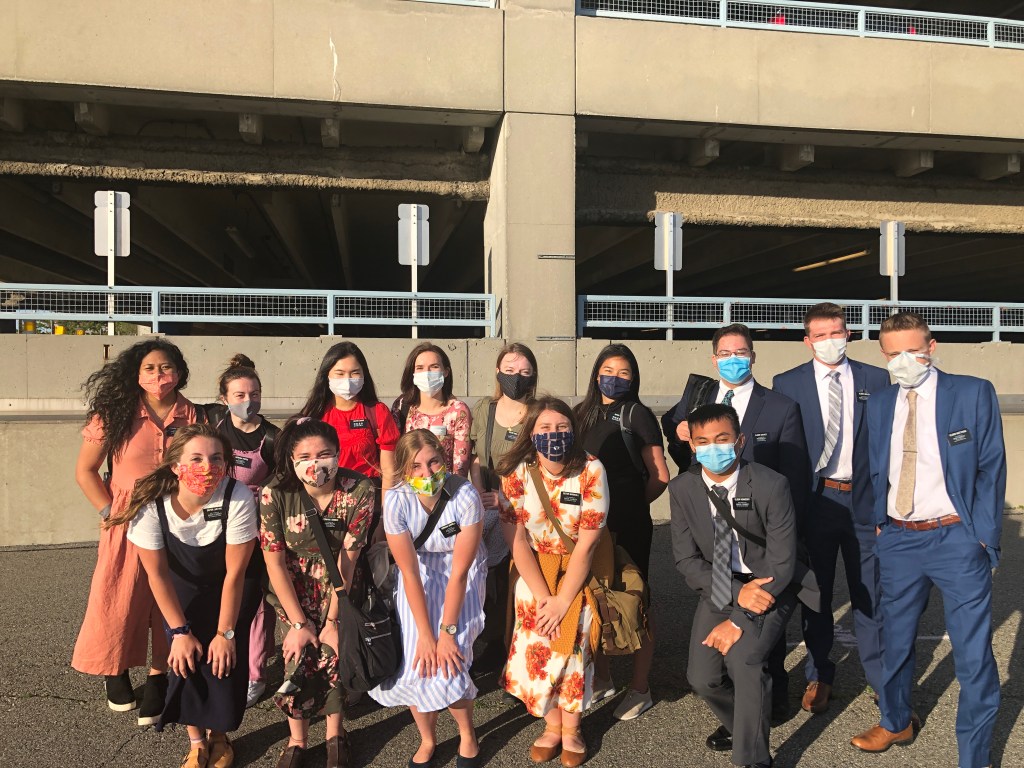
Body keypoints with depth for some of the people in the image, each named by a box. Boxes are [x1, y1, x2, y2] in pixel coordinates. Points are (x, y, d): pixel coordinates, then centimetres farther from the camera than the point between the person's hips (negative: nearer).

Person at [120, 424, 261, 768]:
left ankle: (218, 734, 17)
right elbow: (157, 573, -15)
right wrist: (180, 631, -12)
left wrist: (225, 633, -17)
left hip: (233, 587, -1)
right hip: (183, 585, 2)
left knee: (224, 656, -10)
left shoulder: (238, 498, -34)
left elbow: (234, 573, -24)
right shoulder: (151, 503, -28)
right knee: (185, 656, -10)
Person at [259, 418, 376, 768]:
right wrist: (298, 623, -12)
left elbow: (347, 558, -16)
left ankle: (335, 733, 16)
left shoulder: (359, 490, -21)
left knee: (332, 653, -11)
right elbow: (274, 562, -13)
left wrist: (332, 619, -15)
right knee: (299, 657, -12)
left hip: (340, 585, 0)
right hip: (293, 588, 0)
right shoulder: (275, 494, -21)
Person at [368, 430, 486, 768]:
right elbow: (410, 573, -17)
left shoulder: (465, 496, -28)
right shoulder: (397, 502, -24)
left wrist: (447, 632, -18)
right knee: (414, 663, -9)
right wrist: (425, 635, -15)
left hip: (463, 576, -1)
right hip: (420, 575, 2)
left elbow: (459, 572, -20)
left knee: (447, 666, -13)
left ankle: (468, 736, 17)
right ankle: (427, 740, 21)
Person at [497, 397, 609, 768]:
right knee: (535, 646, -6)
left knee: (573, 643, -11)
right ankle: (552, 725, 19)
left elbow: (586, 544, -15)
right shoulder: (515, 473, -13)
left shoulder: (591, 471, -18)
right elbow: (518, 541, -9)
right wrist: (542, 597, -14)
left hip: (580, 570, -1)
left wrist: (562, 601, -15)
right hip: (534, 571, 2)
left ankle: (571, 729, 14)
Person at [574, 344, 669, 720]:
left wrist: (632, 505, 6)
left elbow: (660, 476, -6)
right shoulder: (582, 414, 8)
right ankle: (601, 678, 32)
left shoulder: (638, 415, -6)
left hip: (630, 525, -5)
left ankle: (640, 688, 20)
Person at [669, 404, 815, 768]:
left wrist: (739, 621, -21)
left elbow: (782, 564, -18)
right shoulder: (682, 489, -10)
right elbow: (687, 559, -7)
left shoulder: (771, 485, -21)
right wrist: (737, 593, -23)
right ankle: (738, 721, 33)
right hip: (719, 588, 4)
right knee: (702, 678, -5)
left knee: (742, 656, -27)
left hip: (769, 586, -3)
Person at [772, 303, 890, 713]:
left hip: (865, 501, 1)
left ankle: (880, 675, 28)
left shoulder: (876, 379, 3)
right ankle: (818, 676, 28)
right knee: (815, 594, 12)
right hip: (815, 502, 0)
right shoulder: (787, 384, 0)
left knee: (869, 594, 9)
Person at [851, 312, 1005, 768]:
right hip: (898, 540, 4)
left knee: (973, 656, 2)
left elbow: (991, 470, -5)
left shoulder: (974, 394, -5)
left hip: (956, 539, -4)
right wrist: (880, 522, 4)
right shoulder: (879, 406, 6)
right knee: (895, 640, 18)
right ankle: (895, 723, 41)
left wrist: (984, 538, -8)